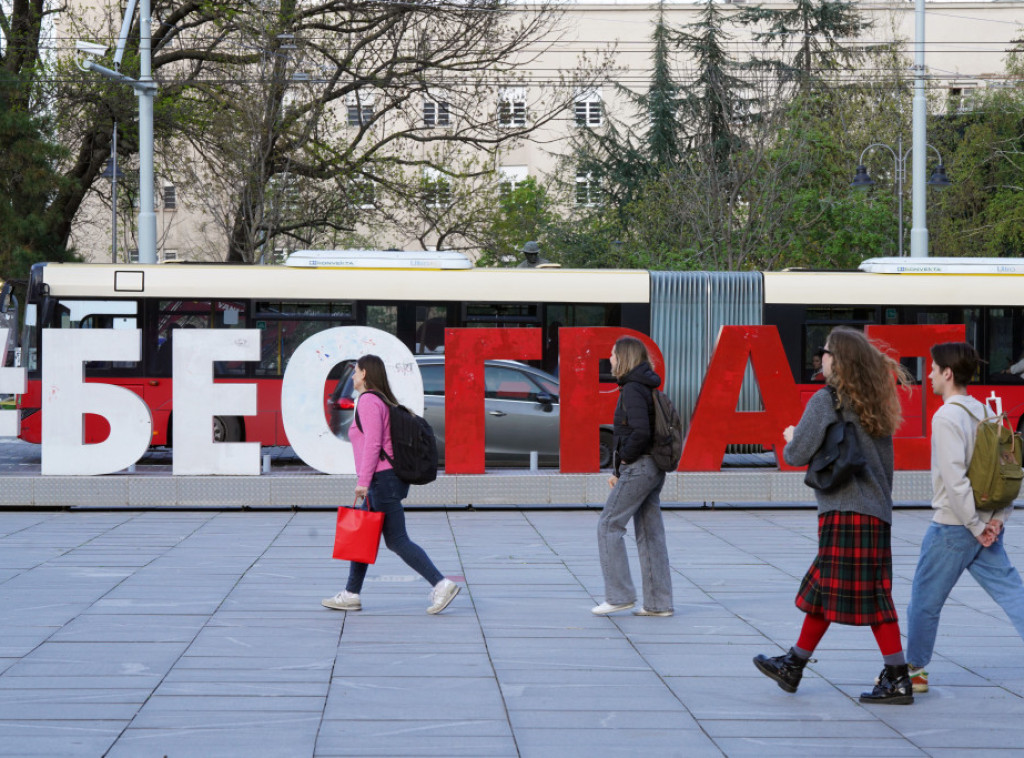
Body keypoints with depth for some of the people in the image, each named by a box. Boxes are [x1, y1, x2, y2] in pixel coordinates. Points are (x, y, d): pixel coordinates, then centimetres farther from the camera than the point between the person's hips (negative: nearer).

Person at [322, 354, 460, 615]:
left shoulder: (368, 401, -12)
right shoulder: (384, 401, 17)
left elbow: (372, 443, -21)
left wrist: (363, 480, -21)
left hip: (382, 478, -10)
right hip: (391, 477, 10)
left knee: (397, 541, -9)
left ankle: (442, 585, -13)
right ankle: (351, 595, 18)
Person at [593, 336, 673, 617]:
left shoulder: (632, 390, -15)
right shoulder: (644, 388, 16)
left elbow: (640, 431, -26)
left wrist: (626, 457, -10)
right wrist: (619, 471, 18)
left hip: (638, 467, -10)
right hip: (652, 468, 10)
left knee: (609, 525, -4)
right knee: (650, 532, 9)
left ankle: (619, 595, -4)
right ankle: (658, 603, 10)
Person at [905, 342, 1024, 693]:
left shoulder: (947, 417, -15)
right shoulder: (983, 411, 9)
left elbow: (955, 479, -22)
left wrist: (976, 525, -16)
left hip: (952, 528, -7)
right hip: (985, 526, 7)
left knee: (924, 600, 8)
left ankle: (913, 671, 19)